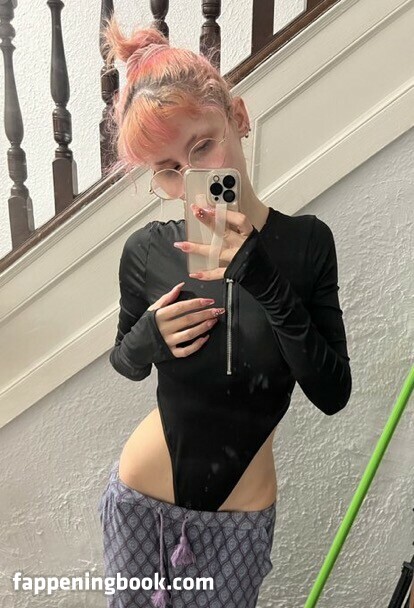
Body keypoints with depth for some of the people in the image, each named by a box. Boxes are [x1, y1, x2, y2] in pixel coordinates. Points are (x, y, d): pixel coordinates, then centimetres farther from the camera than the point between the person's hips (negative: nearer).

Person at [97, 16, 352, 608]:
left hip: (242, 516, 0)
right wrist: (148, 337, -19)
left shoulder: (305, 241, -14)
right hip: (138, 501, 1)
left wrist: (262, 277, -29)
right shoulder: (147, 251, -13)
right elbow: (126, 362, 3)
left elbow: (332, 393, -20)